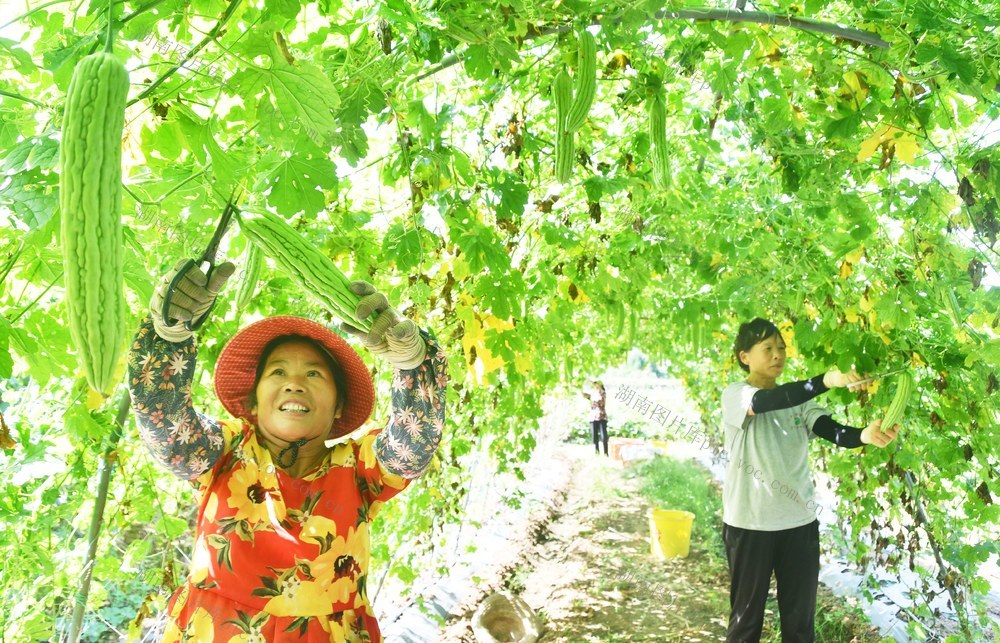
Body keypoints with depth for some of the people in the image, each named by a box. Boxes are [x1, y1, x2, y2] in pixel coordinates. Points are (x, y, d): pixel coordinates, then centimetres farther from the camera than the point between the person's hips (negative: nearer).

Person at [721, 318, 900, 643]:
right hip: (749, 523, -4)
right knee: (746, 614, 9)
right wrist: (827, 380, -42)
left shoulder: (799, 400, 8)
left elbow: (832, 430, -9)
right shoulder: (734, 395, -8)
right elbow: (765, 402, -30)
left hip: (800, 522, 5)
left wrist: (865, 434, -32)